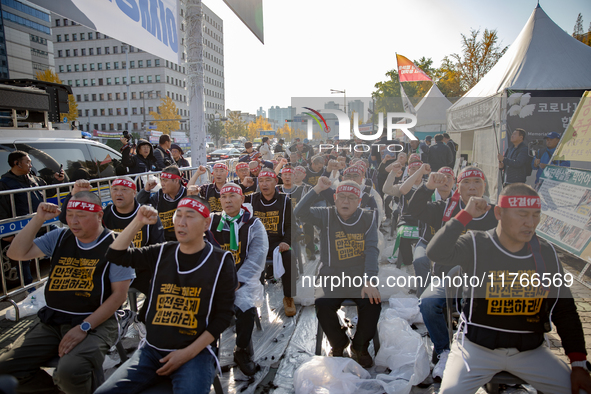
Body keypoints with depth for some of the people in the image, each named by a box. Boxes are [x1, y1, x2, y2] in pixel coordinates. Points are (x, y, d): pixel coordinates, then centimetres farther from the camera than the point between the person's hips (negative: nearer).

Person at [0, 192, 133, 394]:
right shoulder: (59, 237, 7)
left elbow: (119, 293, -12)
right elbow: (17, 253, 4)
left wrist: (84, 327, -16)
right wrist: (38, 219, -5)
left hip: (96, 323, -6)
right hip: (52, 321, 6)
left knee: (69, 372, -30)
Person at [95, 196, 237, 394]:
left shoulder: (221, 261, -7)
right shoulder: (162, 253, 6)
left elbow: (223, 315, -7)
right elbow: (116, 254, 9)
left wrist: (188, 353, -11)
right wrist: (138, 222, -3)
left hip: (196, 352, -4)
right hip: (151, 350, 5)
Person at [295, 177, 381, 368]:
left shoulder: (367, 219, 1)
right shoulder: (326, 216, 0)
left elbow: (371, 250, -10)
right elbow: (300, 212, -16)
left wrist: (369, 281, -23)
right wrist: (317, 189, -25)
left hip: (359, 278, 1)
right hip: (331, 278, 0)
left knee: (373, 303, -25)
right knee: (322, 305, -26)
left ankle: (360, 347, 6)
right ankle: (338, 345, 9)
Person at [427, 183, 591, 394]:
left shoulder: (547, 253, -1)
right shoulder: (475, 245, -13)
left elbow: (565, 310, 6)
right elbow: (436, 252, -33)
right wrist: (467, 214, -26)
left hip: (531, 350, 5)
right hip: (478, 347, -4)